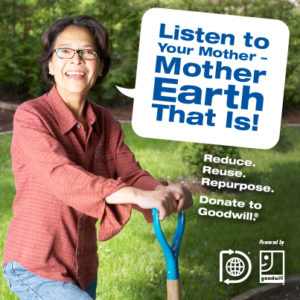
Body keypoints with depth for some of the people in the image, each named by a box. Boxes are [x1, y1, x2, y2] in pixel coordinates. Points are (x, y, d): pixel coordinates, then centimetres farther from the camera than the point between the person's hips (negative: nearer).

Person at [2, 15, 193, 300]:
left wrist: (163, 191, -29)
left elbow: (131, 174, -5)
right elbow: (62, 176, -31)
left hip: (83, 268, 7)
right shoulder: (30, 116, -16)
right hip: (35, 268, -6)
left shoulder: (105, 123, 4)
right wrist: (140, 196, -42)